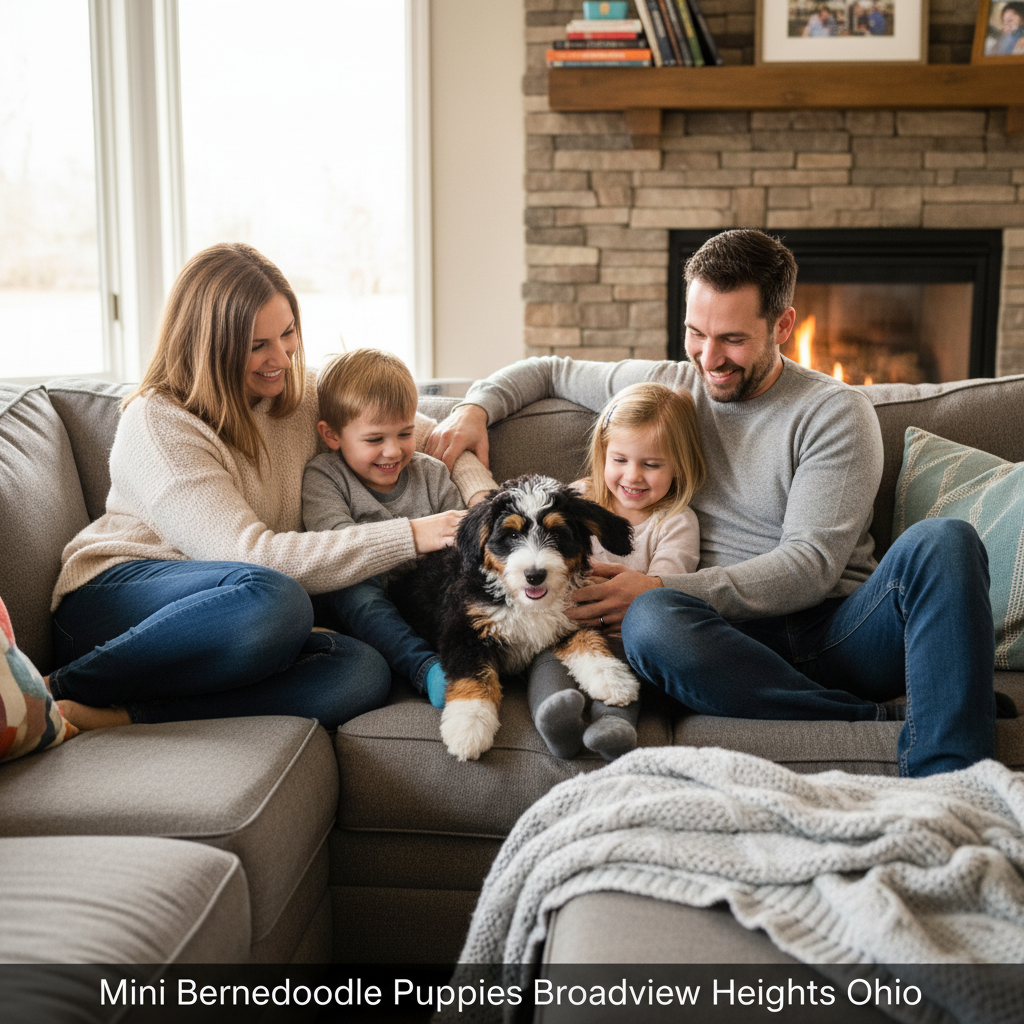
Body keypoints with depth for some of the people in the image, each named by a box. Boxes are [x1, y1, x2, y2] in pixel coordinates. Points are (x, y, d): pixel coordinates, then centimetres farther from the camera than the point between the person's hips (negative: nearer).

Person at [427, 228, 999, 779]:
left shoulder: (836, 412, 2)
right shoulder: (667, 386, 15)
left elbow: (810, 565, -8)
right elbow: (550, 371, 30)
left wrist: (661, 590, -16)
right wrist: (476, 408, 8)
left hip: (841, 630, -1)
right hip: (735, 639, 2)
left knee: (942, 542, -30)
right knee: (652, 621, -35)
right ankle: (882, 723, -28)